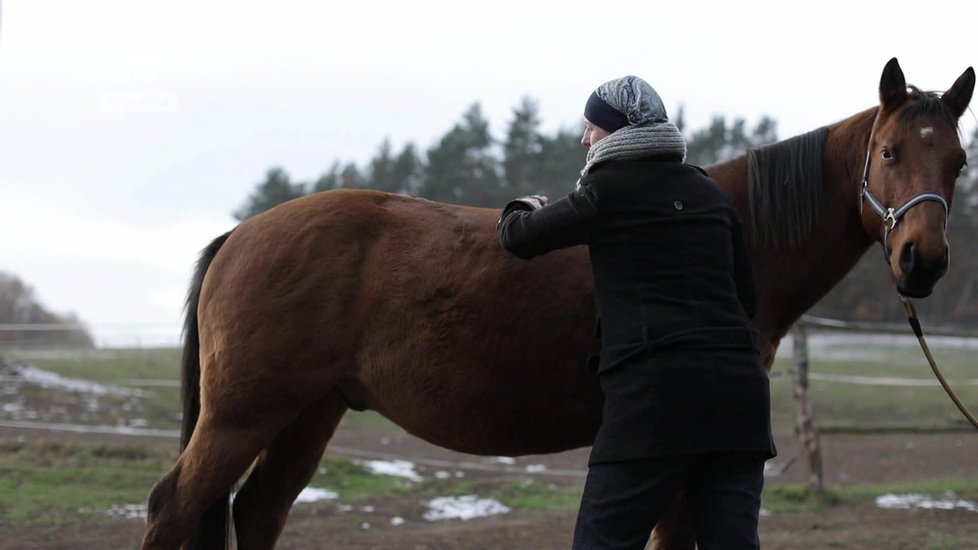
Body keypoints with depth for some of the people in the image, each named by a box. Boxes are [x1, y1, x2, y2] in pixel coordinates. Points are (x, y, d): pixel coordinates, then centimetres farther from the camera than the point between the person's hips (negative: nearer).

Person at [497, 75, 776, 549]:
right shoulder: (709, 193, 18)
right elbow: (746, 296, 22)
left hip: (653, 390, -6)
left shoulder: (608, 191, 0)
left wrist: (523, 209, 33)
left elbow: (518, 238, 11)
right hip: (737, 385, 6)